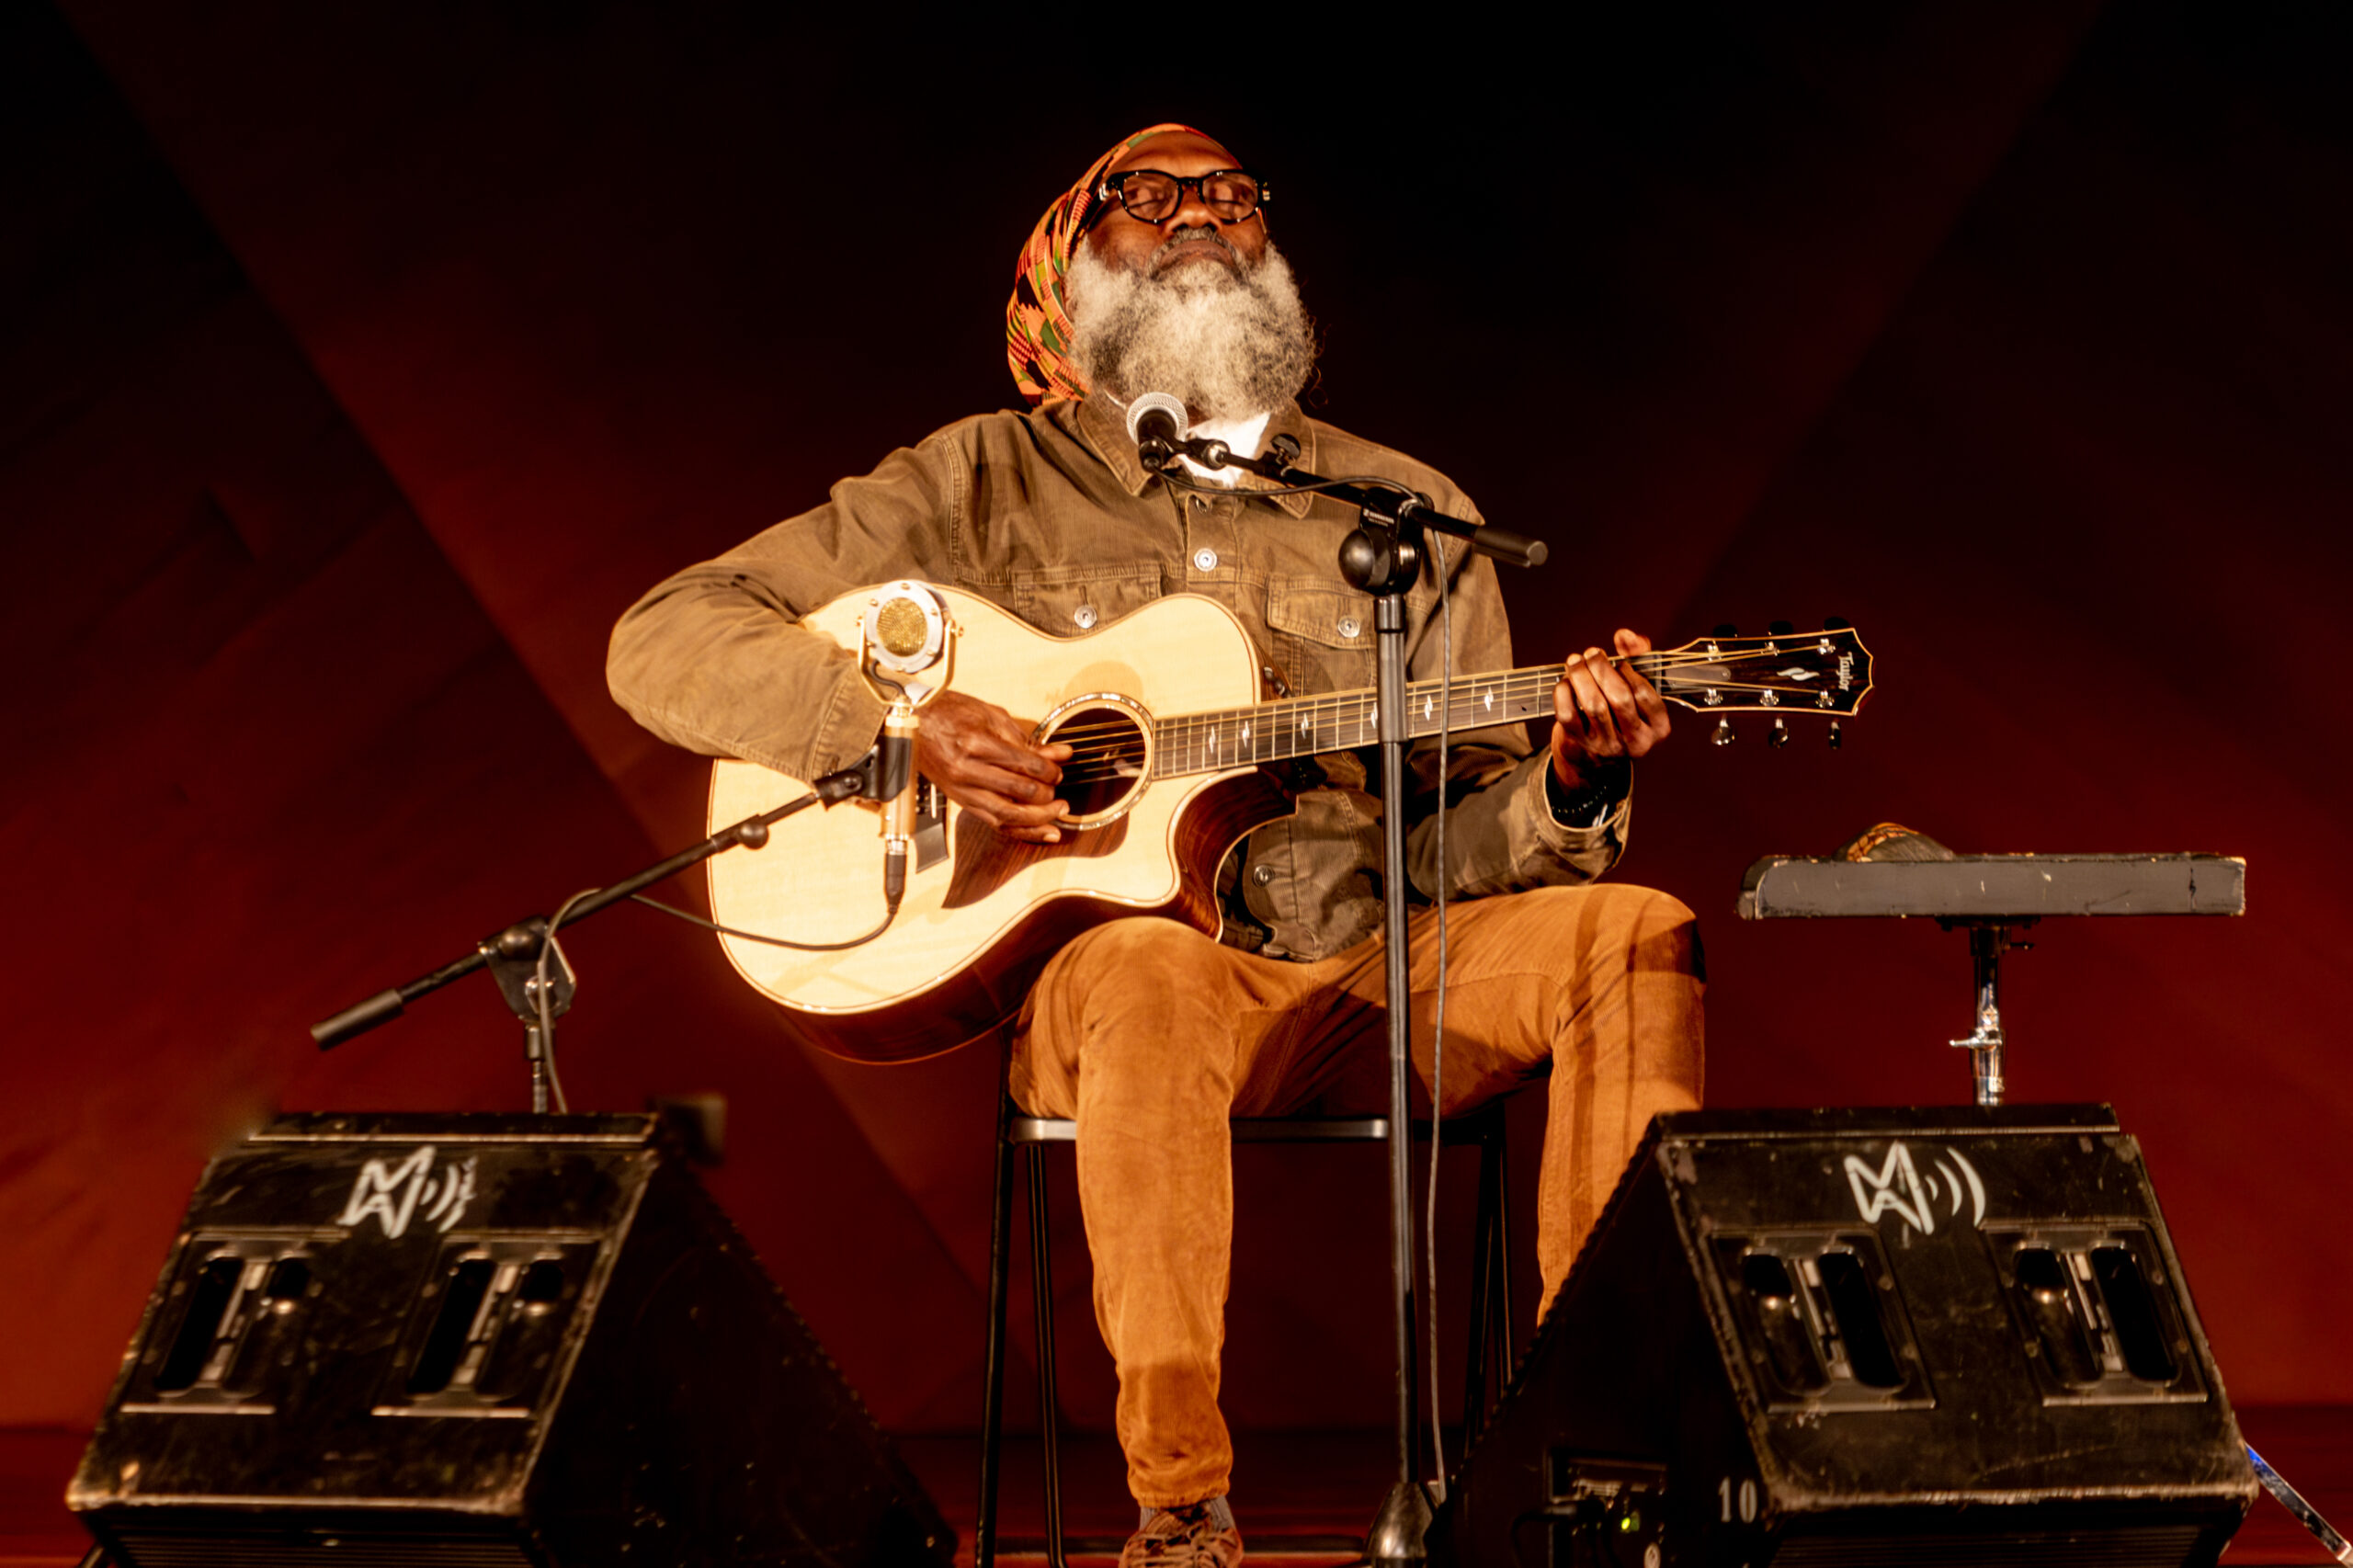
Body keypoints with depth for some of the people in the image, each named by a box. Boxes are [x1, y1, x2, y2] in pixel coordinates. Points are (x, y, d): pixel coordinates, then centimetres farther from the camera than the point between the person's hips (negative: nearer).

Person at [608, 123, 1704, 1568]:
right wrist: (904, 726, -13)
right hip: (1088, 968, -3)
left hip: (1375, 986, 3)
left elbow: (1458, 838, 13)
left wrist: (1571, 787, -10)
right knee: (1146, 974, -37)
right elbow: (663, 641, 3)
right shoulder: (984, 486, 8)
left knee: (1635, 933, -21)